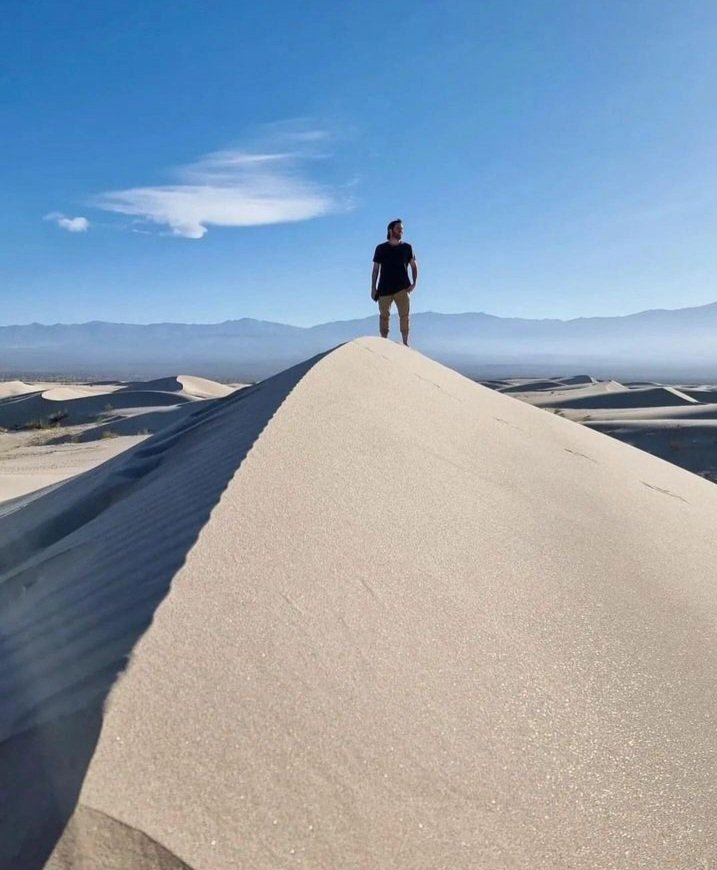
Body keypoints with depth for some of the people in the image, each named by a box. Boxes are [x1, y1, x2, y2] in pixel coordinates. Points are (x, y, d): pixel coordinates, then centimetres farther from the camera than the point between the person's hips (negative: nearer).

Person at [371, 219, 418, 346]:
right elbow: (375, 269, 7)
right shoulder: (381, 248, 5)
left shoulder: (407, 247, 6)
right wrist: (373, 288, 1)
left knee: (404, 315, -6)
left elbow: (414, 266, 11)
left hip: (402, 288, 0)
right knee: (383, 316, 1)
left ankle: (405, 343, -3)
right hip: (384, 288, 0)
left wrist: (414, 283, -2)